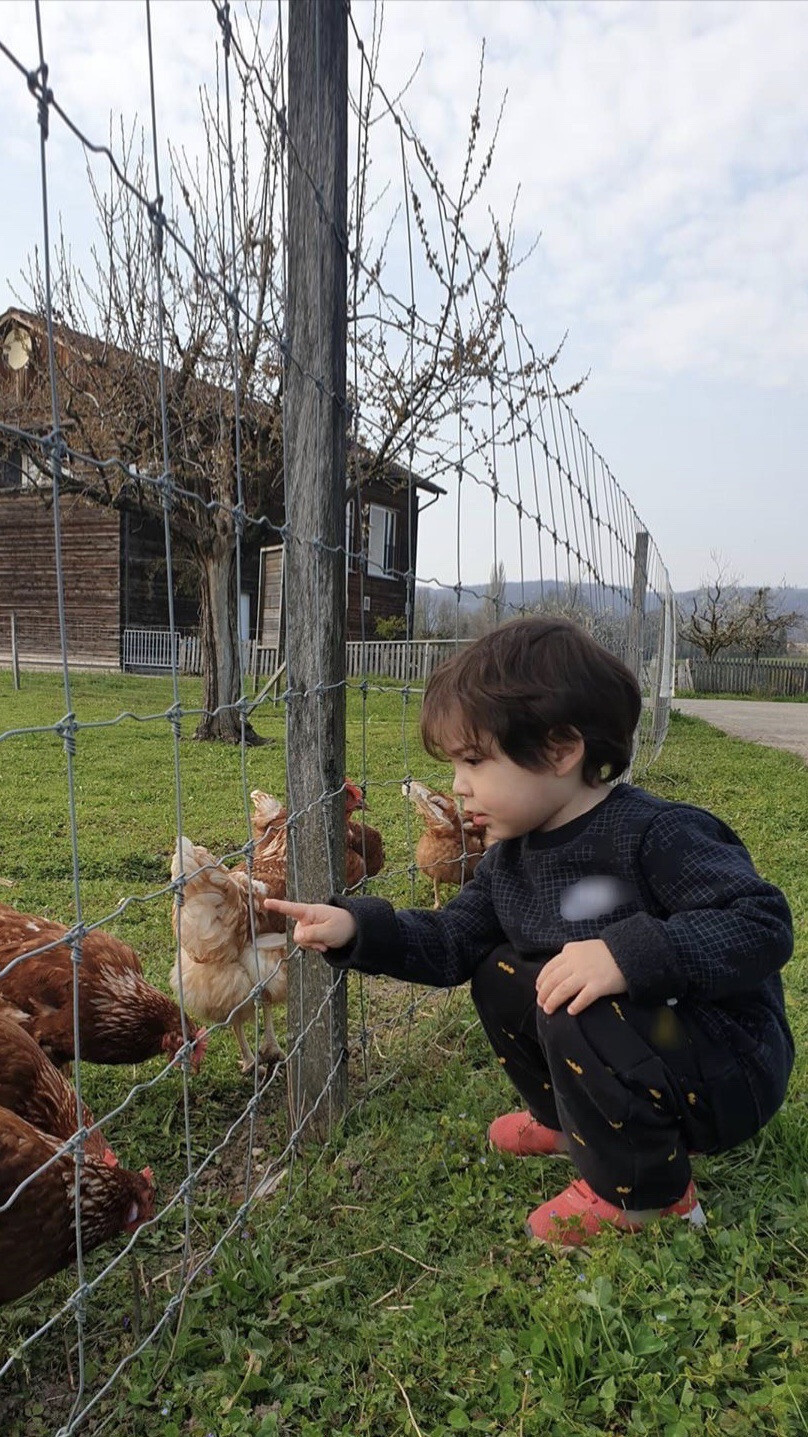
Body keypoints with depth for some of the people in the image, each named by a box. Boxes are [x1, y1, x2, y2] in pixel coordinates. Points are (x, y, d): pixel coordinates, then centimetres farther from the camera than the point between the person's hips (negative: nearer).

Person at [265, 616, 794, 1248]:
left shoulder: (658, 836, -25)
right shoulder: (511, 855, 0)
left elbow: (764, 923, -30)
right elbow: (453, 940, 4)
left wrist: (630, 953, -40)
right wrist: (356, 927, -10)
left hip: (729, 1075, -8)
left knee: (575, 1012, -31)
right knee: (498, 974, 6)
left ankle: (644, 1191, -5)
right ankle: (570, 1122, 25)